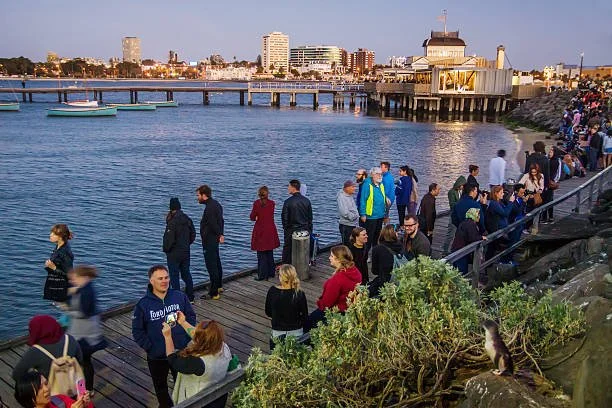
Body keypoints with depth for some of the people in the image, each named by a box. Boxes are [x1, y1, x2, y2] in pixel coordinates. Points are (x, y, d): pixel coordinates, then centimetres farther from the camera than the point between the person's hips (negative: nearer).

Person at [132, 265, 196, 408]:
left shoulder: (180, 296, -9)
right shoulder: (143, 304, -13)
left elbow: (191, 317, 0)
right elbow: (138, 331, -8)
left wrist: (186, 339, -7)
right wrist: (150, 347, -14)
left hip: (182, 353, 1)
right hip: (157, 357, -1)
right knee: (160, 387, 22)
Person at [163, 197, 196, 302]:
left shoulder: (172, 222, -20)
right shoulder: (188, 219, 2)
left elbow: (169, 239, -19)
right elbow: (193, 235, 10)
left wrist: (166, 249, -3)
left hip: (174, 253, -7)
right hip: (186, 252, 7)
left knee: (174, 276, 3)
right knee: (186, 274, 16)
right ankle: (190, 297, 23)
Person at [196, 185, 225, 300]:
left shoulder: (209, 208, -22)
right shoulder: (216, 204, 11)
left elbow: (213, 224, -28)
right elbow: (221, 221, 17)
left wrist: (220, 235, -19)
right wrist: (220, 234, 20)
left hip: (209, 241, -11)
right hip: (214, 240, 11)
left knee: (211, 265, -6)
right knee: (216, 262, 23)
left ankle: (213, 293, -2)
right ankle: (219, 286, 40)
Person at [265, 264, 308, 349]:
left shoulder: (272, 291, -10)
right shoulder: (299, 294, -14)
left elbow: (268, 313, 4)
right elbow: (305, 317, -3)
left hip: (277, 332, 1)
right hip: (296, 332, -1)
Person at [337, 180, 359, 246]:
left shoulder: (350, 196, 12)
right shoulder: (341, 197, -18)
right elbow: (344, 213, -26)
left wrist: (357, 215, 8)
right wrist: (354, 216, -15)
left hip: (352, 224, 10)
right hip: (346, 225, -10)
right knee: (346, 244, -4)